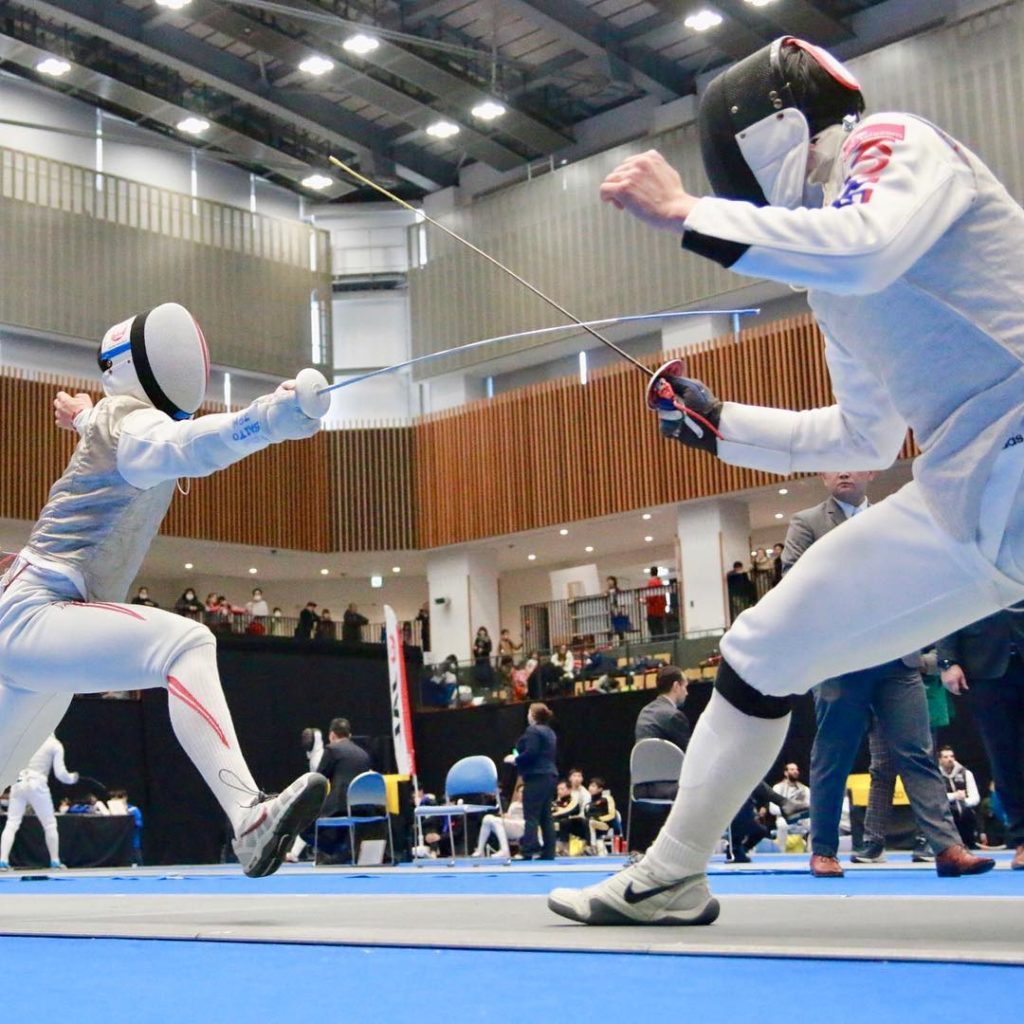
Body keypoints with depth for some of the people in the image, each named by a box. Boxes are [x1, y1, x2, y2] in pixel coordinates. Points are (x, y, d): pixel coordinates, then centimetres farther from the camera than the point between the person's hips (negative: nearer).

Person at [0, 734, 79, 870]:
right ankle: (55, 861, 16)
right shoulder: (55, 745, 2)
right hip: (36, 785, -2)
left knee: (11, 824, 3)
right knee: (50, 824, 13)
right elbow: (60, 773, -2)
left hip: (19, 783, 3)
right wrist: (72, 778, 16)